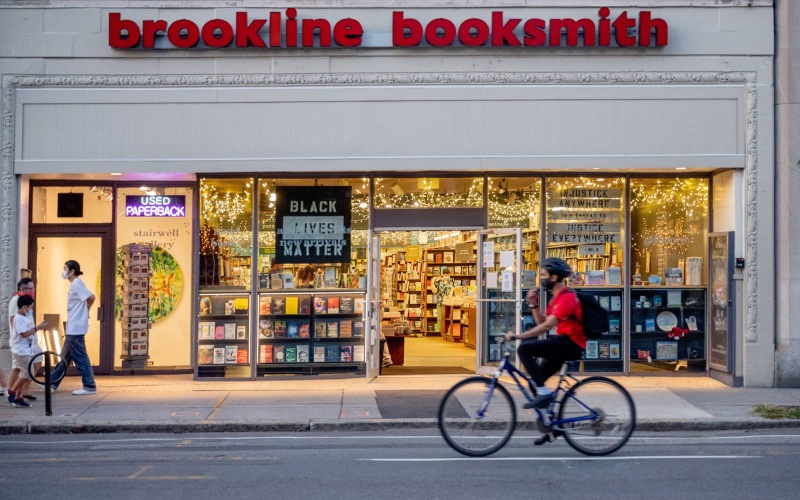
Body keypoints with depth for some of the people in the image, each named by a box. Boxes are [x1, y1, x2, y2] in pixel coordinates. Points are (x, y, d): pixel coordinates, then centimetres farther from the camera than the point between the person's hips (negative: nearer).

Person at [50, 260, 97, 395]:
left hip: (76, 328, -10)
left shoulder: (76, 284, -15)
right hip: (72, 327, 10)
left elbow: (91, 297, -25)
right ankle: (52, 383, 25)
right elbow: (88, 297, 18)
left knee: (80, 357, -6)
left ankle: (89, 386, -2)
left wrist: (86, 310, -10)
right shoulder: (74, 284, 15)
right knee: (65, 356, 16)